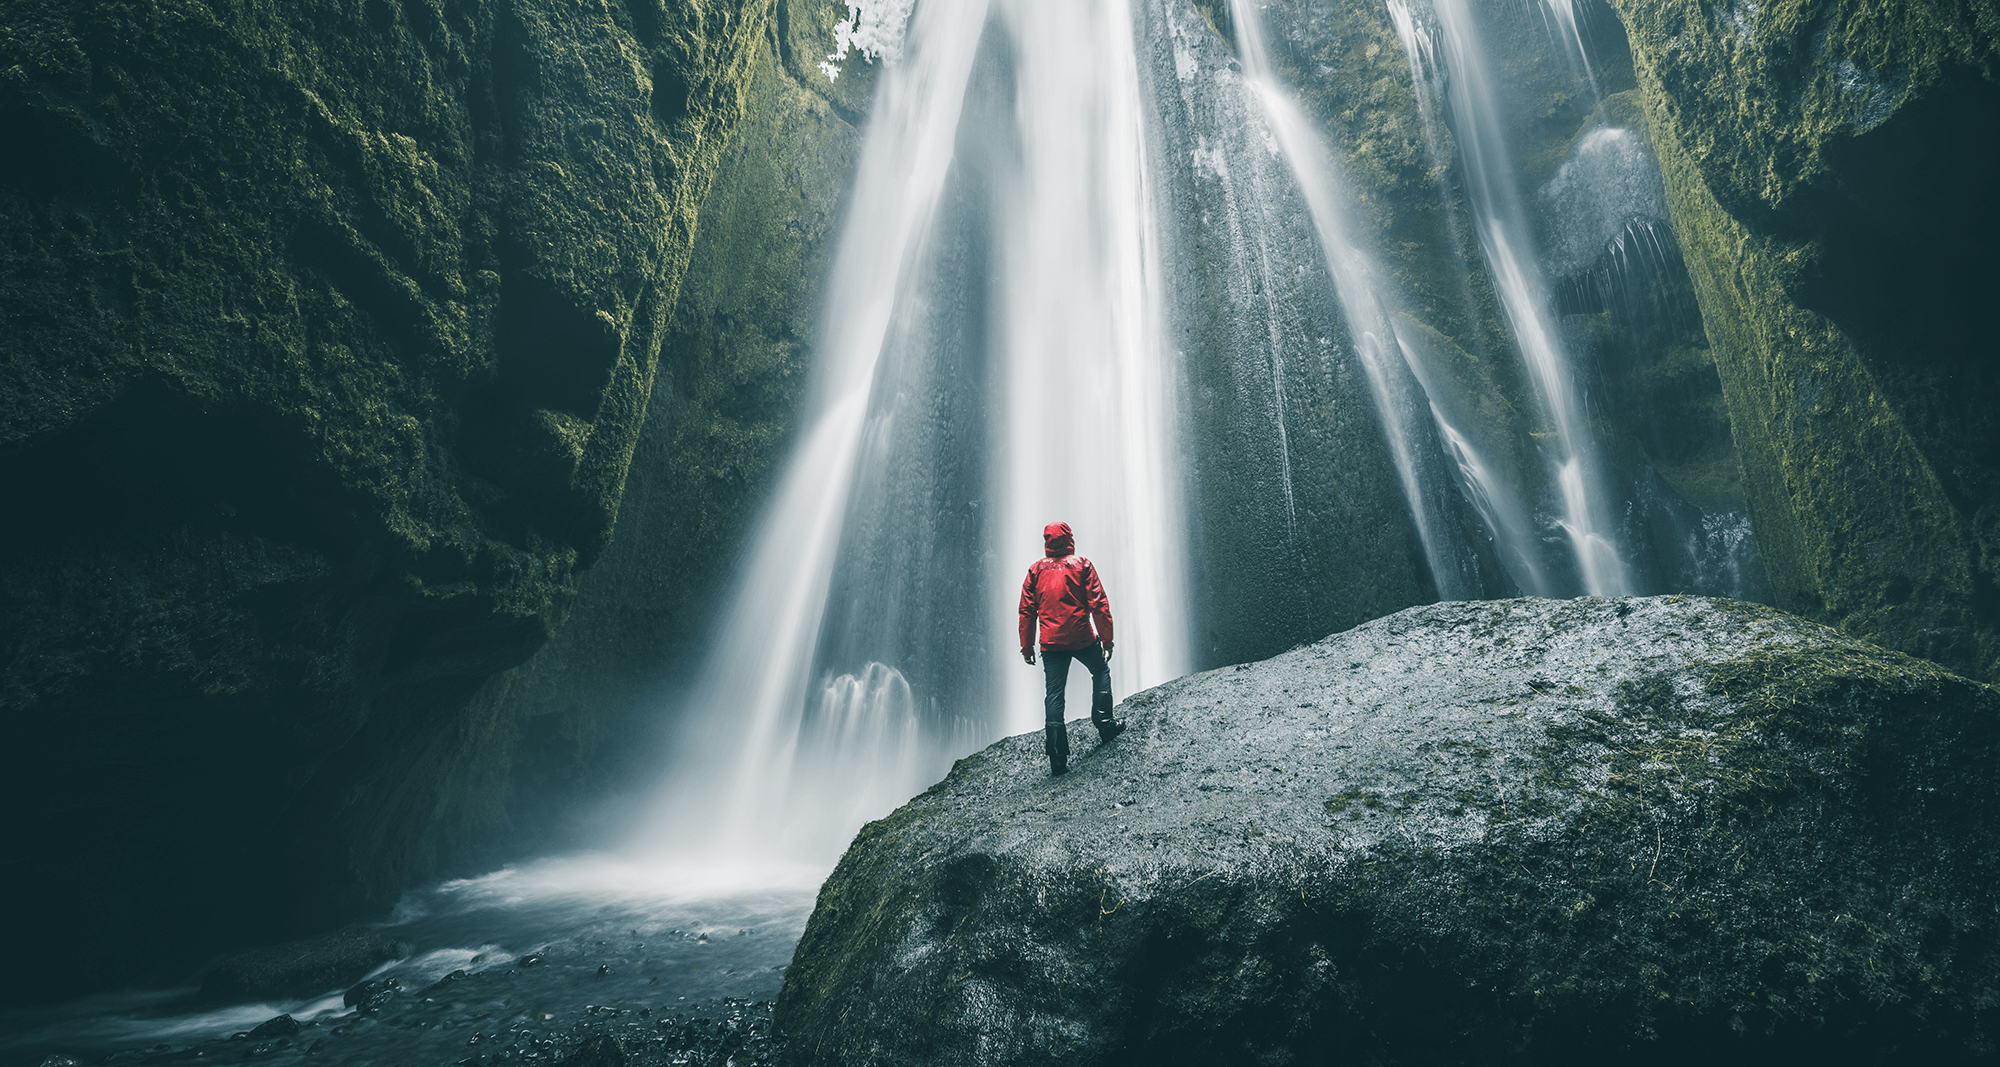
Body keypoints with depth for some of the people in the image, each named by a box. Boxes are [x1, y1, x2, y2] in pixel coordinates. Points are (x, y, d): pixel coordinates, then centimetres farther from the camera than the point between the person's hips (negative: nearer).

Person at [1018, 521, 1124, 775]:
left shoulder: (1036, 570, 6)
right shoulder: (1081, 565, 0)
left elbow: (1027, 611, 5)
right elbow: (1099, 605, -5)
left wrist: (1027, 647, 11)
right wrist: (1107, 639, 0)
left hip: (1051, 642, 2)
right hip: (1082, 638, -2)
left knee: (1054, 694, 1)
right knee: (1101, 672, 25)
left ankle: (1057, 759, -2)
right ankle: (1104, 723, 24)